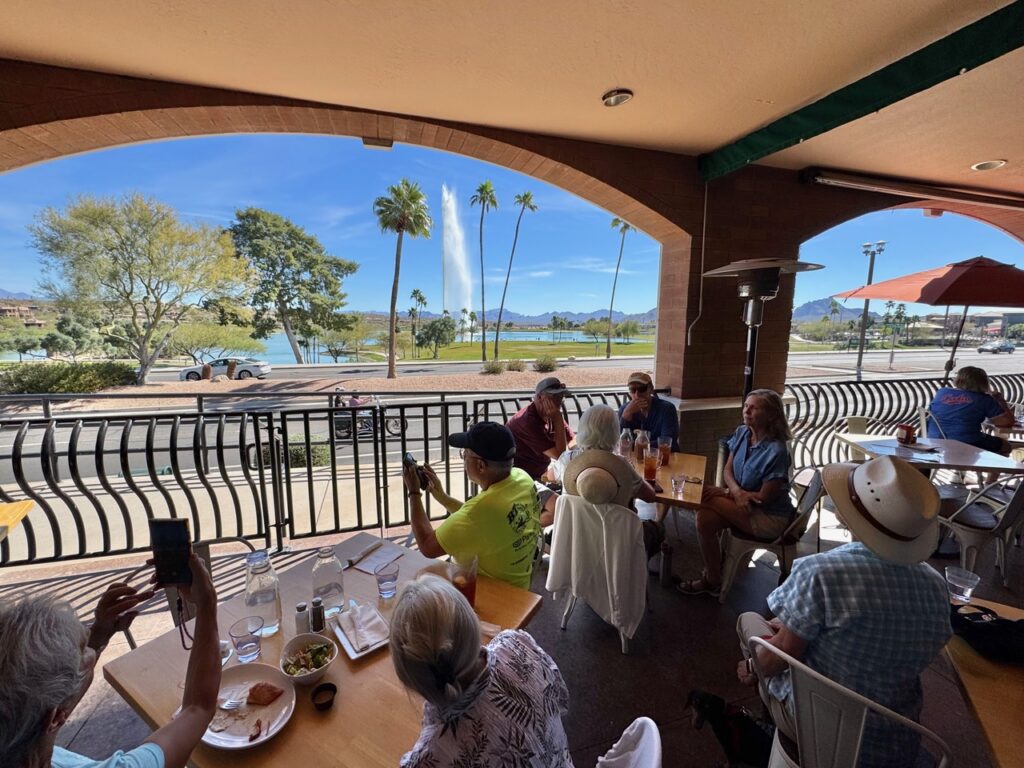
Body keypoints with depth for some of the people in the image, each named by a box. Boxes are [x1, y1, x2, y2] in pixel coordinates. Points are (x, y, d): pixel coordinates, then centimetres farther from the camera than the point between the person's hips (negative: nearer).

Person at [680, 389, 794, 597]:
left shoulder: (776, 451, -23)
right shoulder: (741, 433, -2)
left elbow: (764, 497, -20)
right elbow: (728, 470, 3)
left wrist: (726, 493, -14)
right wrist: (737, 491, -17)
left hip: (769, 519, -6)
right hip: (744, 505, 7)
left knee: (707, 498, -23)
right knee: (705, 518, -18)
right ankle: (711, 577, 3)